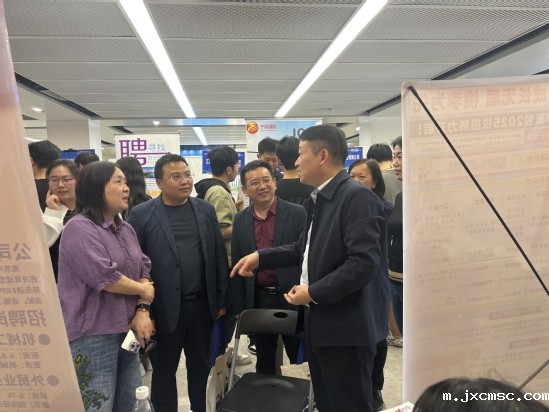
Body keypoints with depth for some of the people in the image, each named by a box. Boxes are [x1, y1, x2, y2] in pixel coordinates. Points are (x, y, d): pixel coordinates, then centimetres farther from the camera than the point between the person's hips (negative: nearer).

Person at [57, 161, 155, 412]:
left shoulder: (126, 229, 11)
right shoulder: (79, 228, -14)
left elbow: (144, 270, 8)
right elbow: (105, 277, -23)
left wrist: (142, 310, -8)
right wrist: (144, 291, -9)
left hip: (126, 330, 8)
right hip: (93, 335, -7)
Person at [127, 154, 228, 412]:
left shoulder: (206, 210, 3)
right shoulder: (141, 215, -7)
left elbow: (219, 257, 5)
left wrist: (221, 299, 5)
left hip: (202, 304, 3)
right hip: (164, 308, -3)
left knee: (200, 366, 20)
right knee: (164, 372, 14)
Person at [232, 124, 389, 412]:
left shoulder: (358, 197, -19)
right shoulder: (319, 200, 11)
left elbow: (364, 263, -27)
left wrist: (313, 293, -19)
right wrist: (260, 257, 9)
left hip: (346, 327, -9)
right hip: (320, 322, 9)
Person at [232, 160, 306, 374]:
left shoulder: (297, 213, -7)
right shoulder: (240, 219, 4)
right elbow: (237, 264, 7)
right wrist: (240, 305, 5)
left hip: (291, 298, -3)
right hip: (257, 300, 3)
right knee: (264, 361, 18)